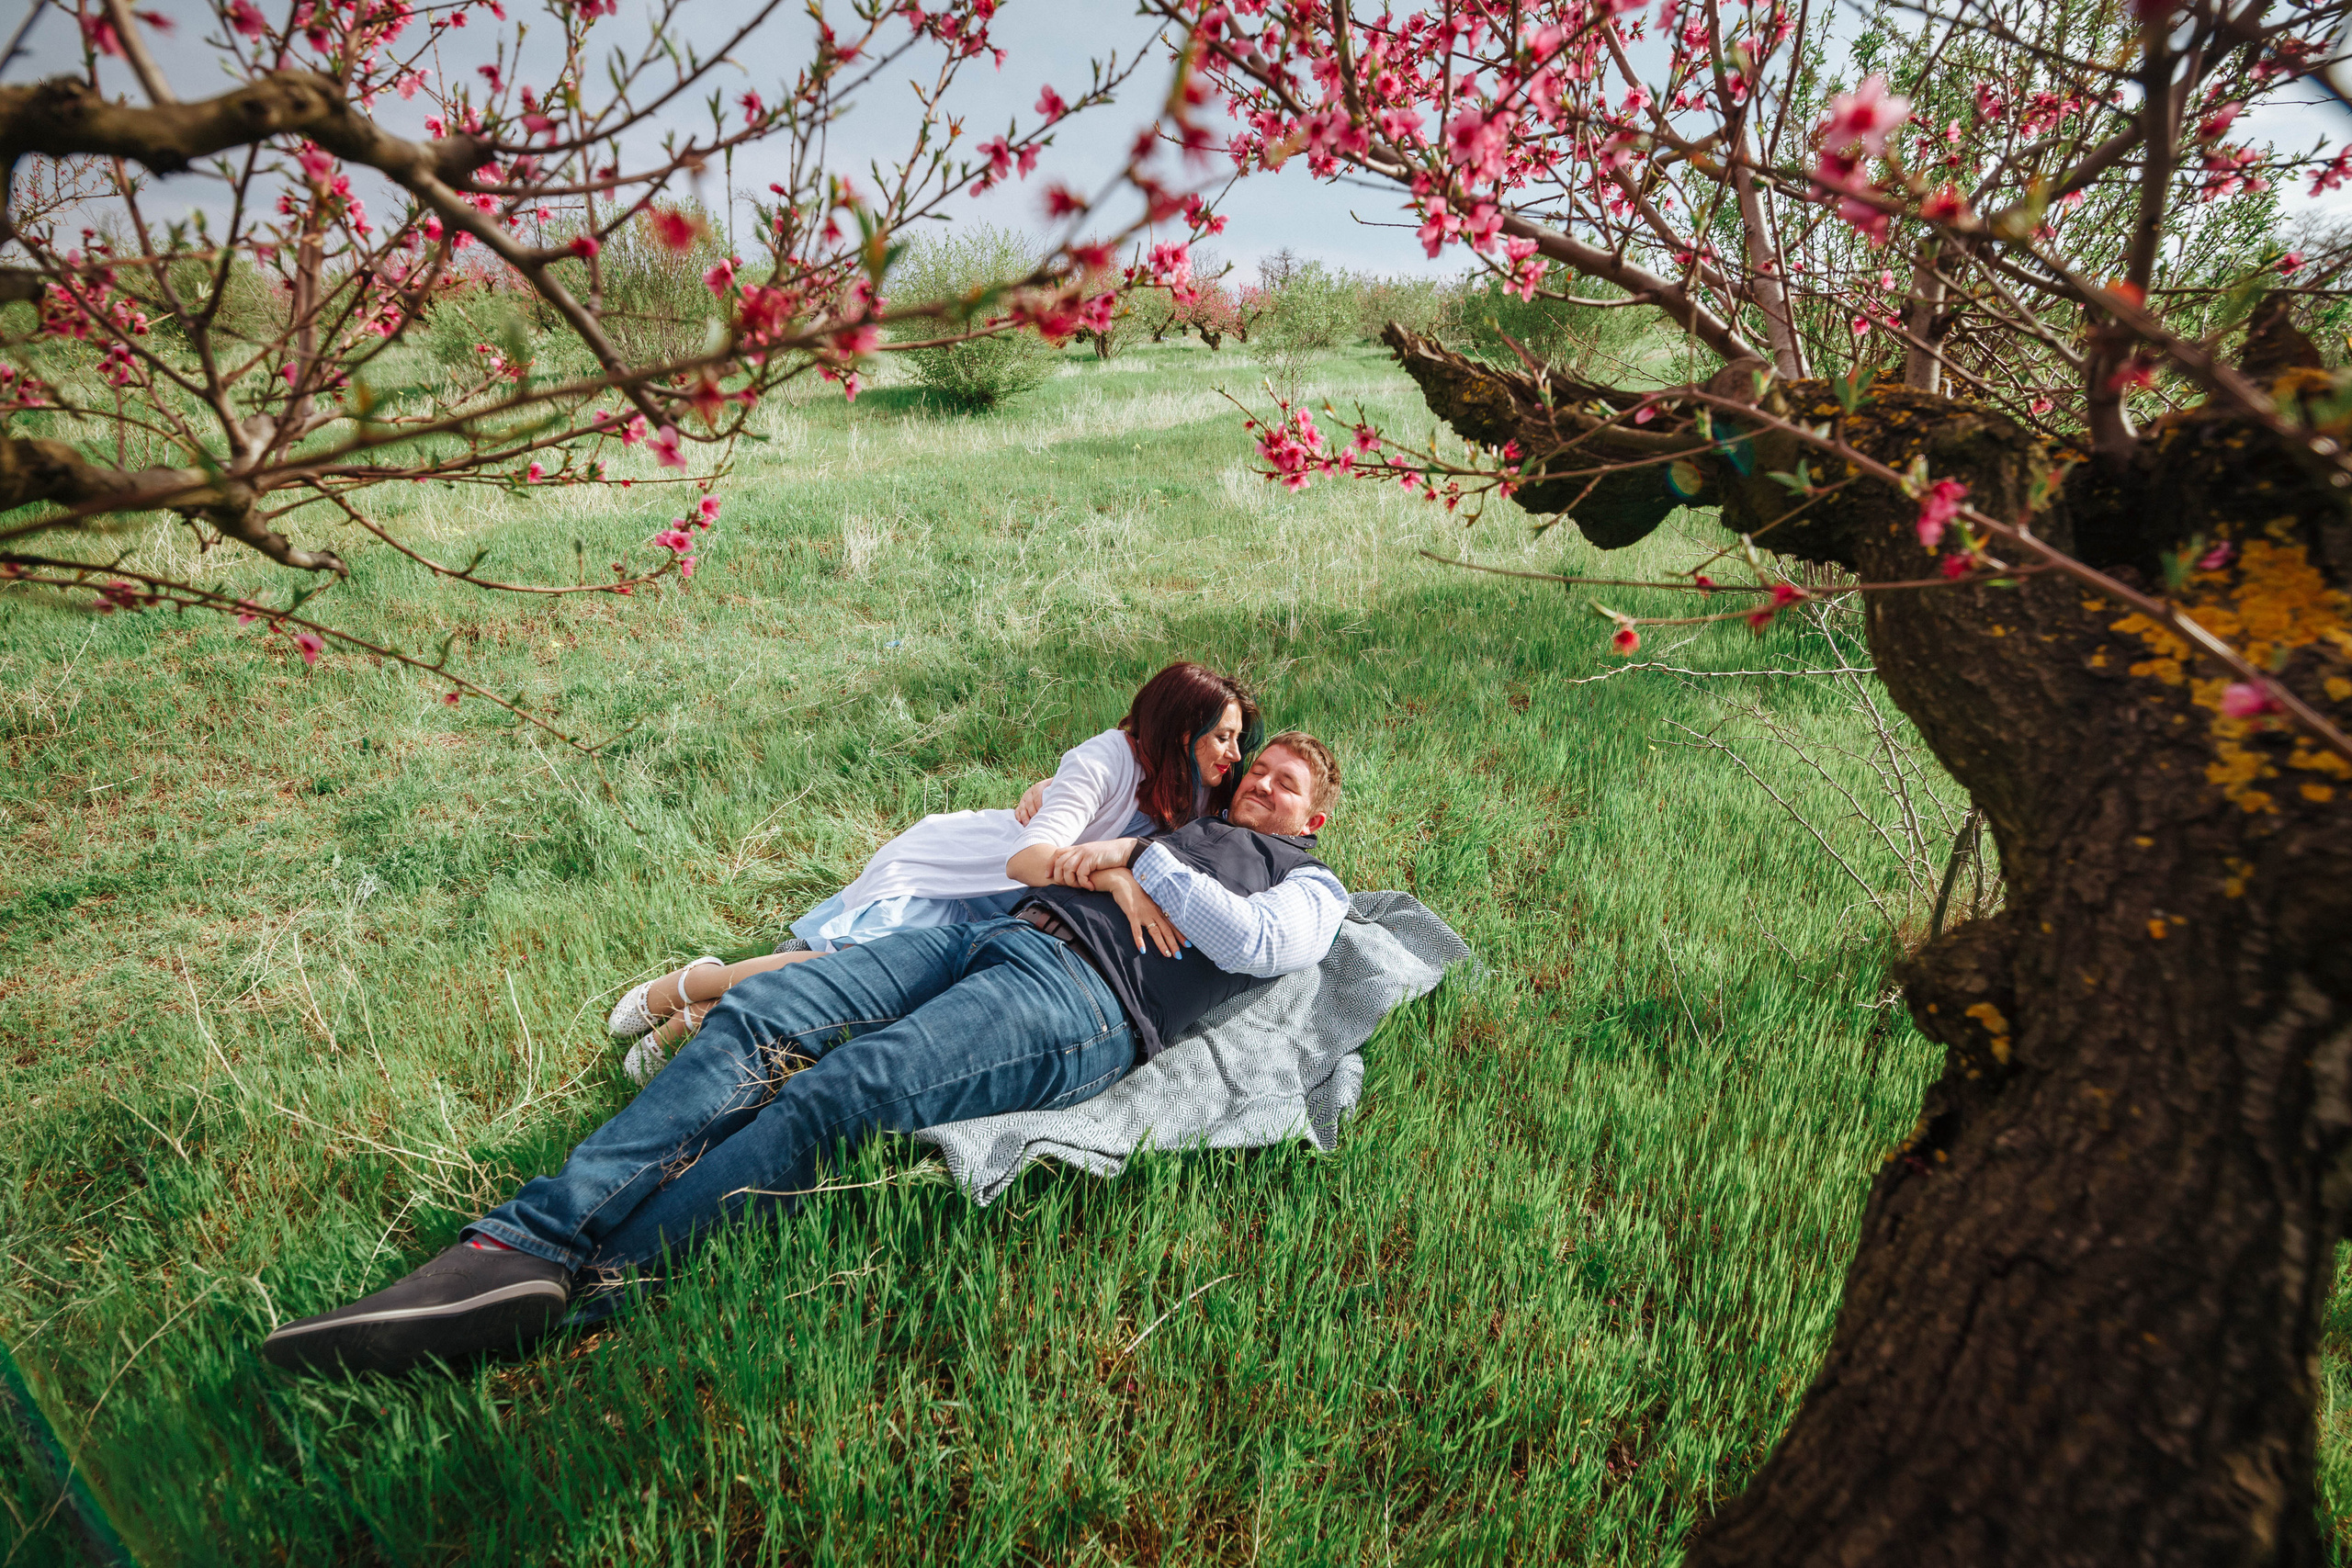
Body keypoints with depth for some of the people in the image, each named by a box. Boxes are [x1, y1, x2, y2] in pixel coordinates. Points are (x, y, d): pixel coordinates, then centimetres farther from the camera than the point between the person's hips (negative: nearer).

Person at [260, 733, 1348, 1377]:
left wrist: (1136, 858, 3)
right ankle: (521, 1245, -24)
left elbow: (1258, 944, -5)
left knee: (842, 1089, -29)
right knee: (759, 1017, -17)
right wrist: (1100, 869, 10)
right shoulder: (1195, 828, 37)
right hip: (1005, 935, 7)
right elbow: (1023, 856, 32)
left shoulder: (1310, 886, 20)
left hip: (1085, 998, -6)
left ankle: (574, 1289, -30)